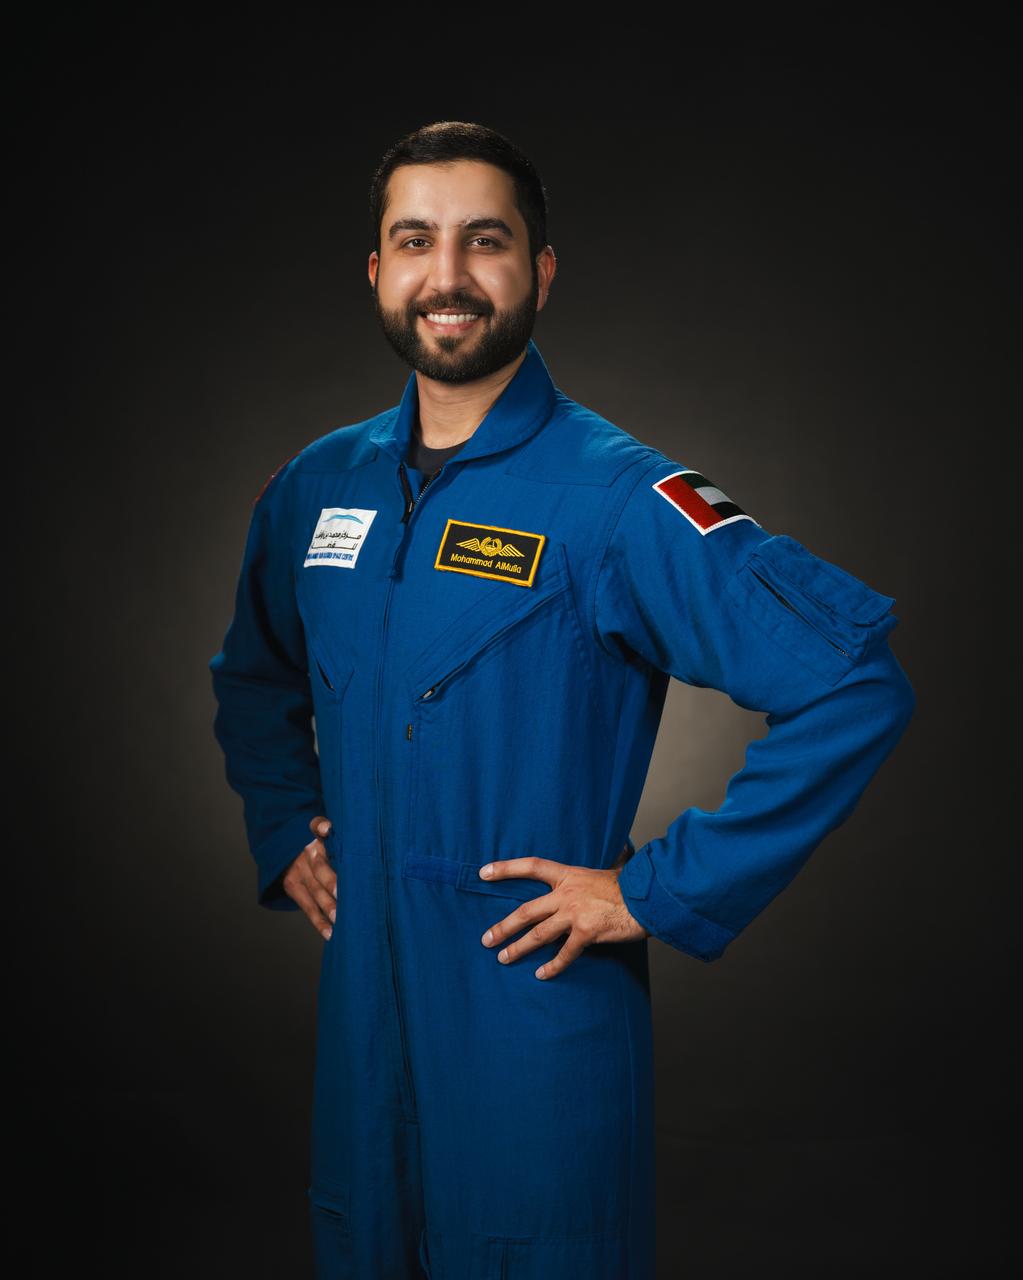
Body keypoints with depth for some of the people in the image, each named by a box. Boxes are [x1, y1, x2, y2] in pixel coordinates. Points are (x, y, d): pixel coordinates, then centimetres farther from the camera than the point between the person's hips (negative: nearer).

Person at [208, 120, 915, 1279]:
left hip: (542, 1025, -5)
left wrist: (661, 893, -21)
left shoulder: (614, 498, -16)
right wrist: (282, 835, 10)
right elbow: (253, 676, 24)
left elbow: (857, 682, -24)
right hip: (360, 1013, 6)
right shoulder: (317, 487, 4)